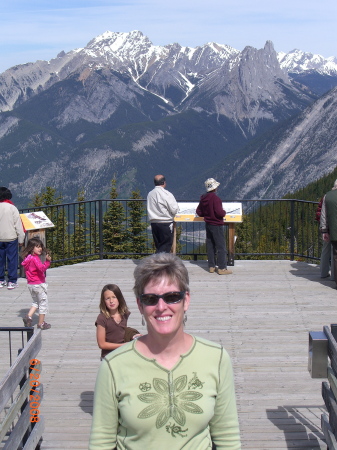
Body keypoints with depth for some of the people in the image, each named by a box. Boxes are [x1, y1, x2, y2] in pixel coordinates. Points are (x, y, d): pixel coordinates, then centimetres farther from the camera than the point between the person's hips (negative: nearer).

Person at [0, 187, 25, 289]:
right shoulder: (12, 208, -9)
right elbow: (18, 225, -7)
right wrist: (21, 239, 0)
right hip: (11, 238, -3)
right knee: (12, 259, 3)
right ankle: (12, 281, 4)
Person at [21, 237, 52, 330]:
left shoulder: (28, 258, 5)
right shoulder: (35, 259, -22)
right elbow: (42, 268, -35)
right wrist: (47, 261, -48)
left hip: (30, 284, 8)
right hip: (38, 284, -8)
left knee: (36, 302, 25)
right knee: (43, 303, 5)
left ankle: (28, 316, 8)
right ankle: (41, 323, 11)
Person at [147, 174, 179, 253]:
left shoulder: (150, 194, 5)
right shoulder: (167, 194, -14)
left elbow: (150, 209, 12)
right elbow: (174, 210, -12)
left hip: (153, 223, 6)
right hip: (166, 224, -6)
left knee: (158, 246, 13)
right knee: (166, 246, -1)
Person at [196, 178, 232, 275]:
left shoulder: (203, 198, 5)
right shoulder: (215, 198, -19)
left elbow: (198, 212, 11)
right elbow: (219, 212, -23)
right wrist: (224, 212, -3)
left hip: (208, 224, 8)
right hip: (217, 225, -8)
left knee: (210, 245, 13)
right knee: (221, 246, -3)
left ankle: (211, 266, 18)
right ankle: (222, 268, -3)